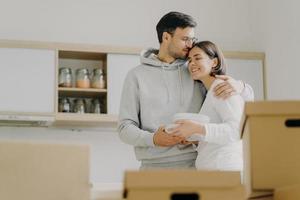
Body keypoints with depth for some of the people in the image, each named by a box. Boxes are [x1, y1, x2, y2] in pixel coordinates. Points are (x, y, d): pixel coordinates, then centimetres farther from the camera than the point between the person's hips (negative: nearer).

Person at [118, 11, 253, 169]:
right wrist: (152, 139, -18)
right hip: (155, 166, -1)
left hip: (194, 163, 2)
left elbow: (247, 97, 12)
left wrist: (239, 86, -12)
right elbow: (125, 127, 3)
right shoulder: (137, 76, 7)